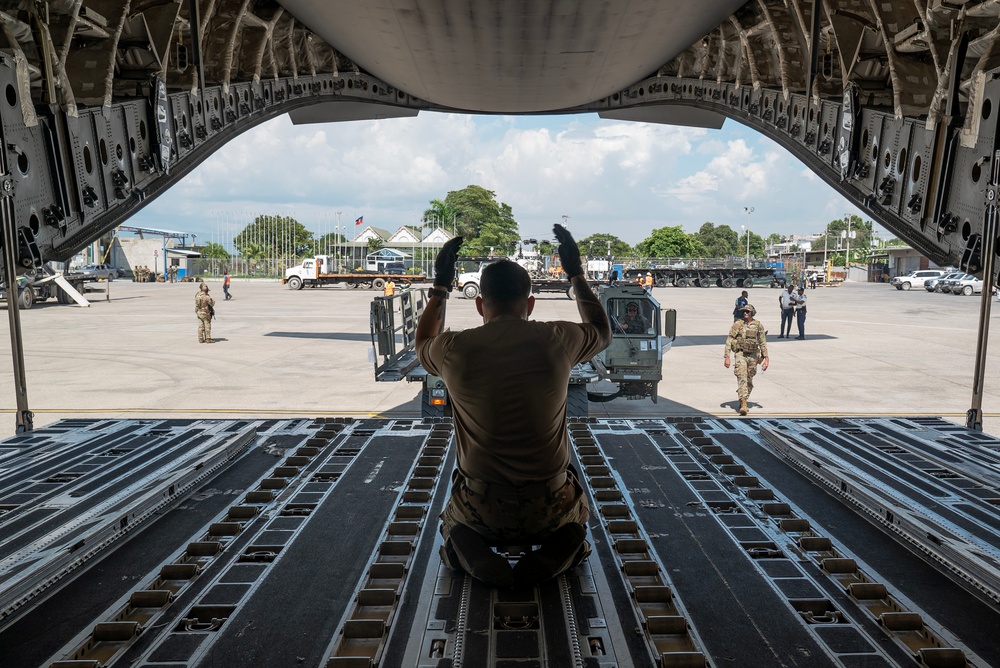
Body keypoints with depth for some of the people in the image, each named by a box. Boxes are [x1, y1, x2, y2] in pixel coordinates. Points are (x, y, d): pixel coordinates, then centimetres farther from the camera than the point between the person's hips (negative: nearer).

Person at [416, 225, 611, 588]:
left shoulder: (454, 350, -11)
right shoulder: (557, 340, -11)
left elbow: (422, 344, 16)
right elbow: (602, 331, 14)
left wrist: (440, 287, 21)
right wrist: (576, 274, 20)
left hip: (481, 511, 0)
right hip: (548, 510, 1)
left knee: (455, 522, 36)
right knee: (576, 516, 37)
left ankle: (478, 561, 0)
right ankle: (549, 559, 2)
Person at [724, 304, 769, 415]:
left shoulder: (758, 326, 3)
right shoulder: (737, 325, -2)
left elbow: (763, 343, 8)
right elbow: (729, 341, -1)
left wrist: (766, 358, 3)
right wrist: (727, 357, -8)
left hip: (753, 355, 3)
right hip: (740, 354, -3)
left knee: (749, 381, 11)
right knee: (742, 378, -16)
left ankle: (743, 401, 28)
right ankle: (743, 404, -21)